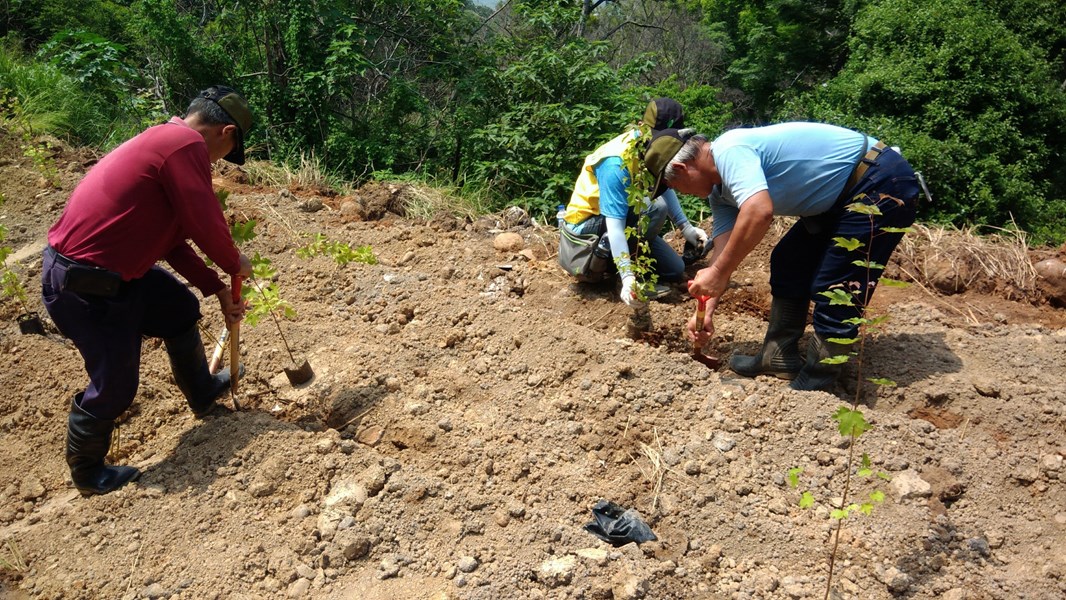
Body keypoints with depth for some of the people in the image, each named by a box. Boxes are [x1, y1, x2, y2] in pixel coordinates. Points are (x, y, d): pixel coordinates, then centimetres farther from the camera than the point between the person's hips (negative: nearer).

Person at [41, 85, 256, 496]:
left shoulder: (163, 140, 14)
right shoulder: (188, 144, -18)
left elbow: (173, 237, 18)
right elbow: (207, 225, -18)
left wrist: (218, 290, 19)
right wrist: (235, 265, 3)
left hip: (107, 269, 10)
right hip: (85, 287, -10)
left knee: (181, 310, 24)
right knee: (115, 386, 4)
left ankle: (202, 393, 44)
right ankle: (87, 474, 27)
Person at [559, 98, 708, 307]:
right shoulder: (617, 163, -32)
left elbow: (665, 189, 6)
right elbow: (615, 226, -37)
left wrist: (686, 228, -8)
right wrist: (627, 277, -45)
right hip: (586, 223, -7)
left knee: (675, 270, 0)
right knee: (656, 209, -31)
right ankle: (608, 263, -15)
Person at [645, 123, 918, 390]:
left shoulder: (729, 150, -23)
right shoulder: (719, 191, 8)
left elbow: (759, 212, -37)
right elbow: (723, 247, 6)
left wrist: (718, 273, -31)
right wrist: (706, 310, -1)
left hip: (882, 185, -10)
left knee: (834, 288, -10)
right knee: (787, 263, 14)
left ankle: (814, 384, 3)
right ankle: (779, 359, 22)